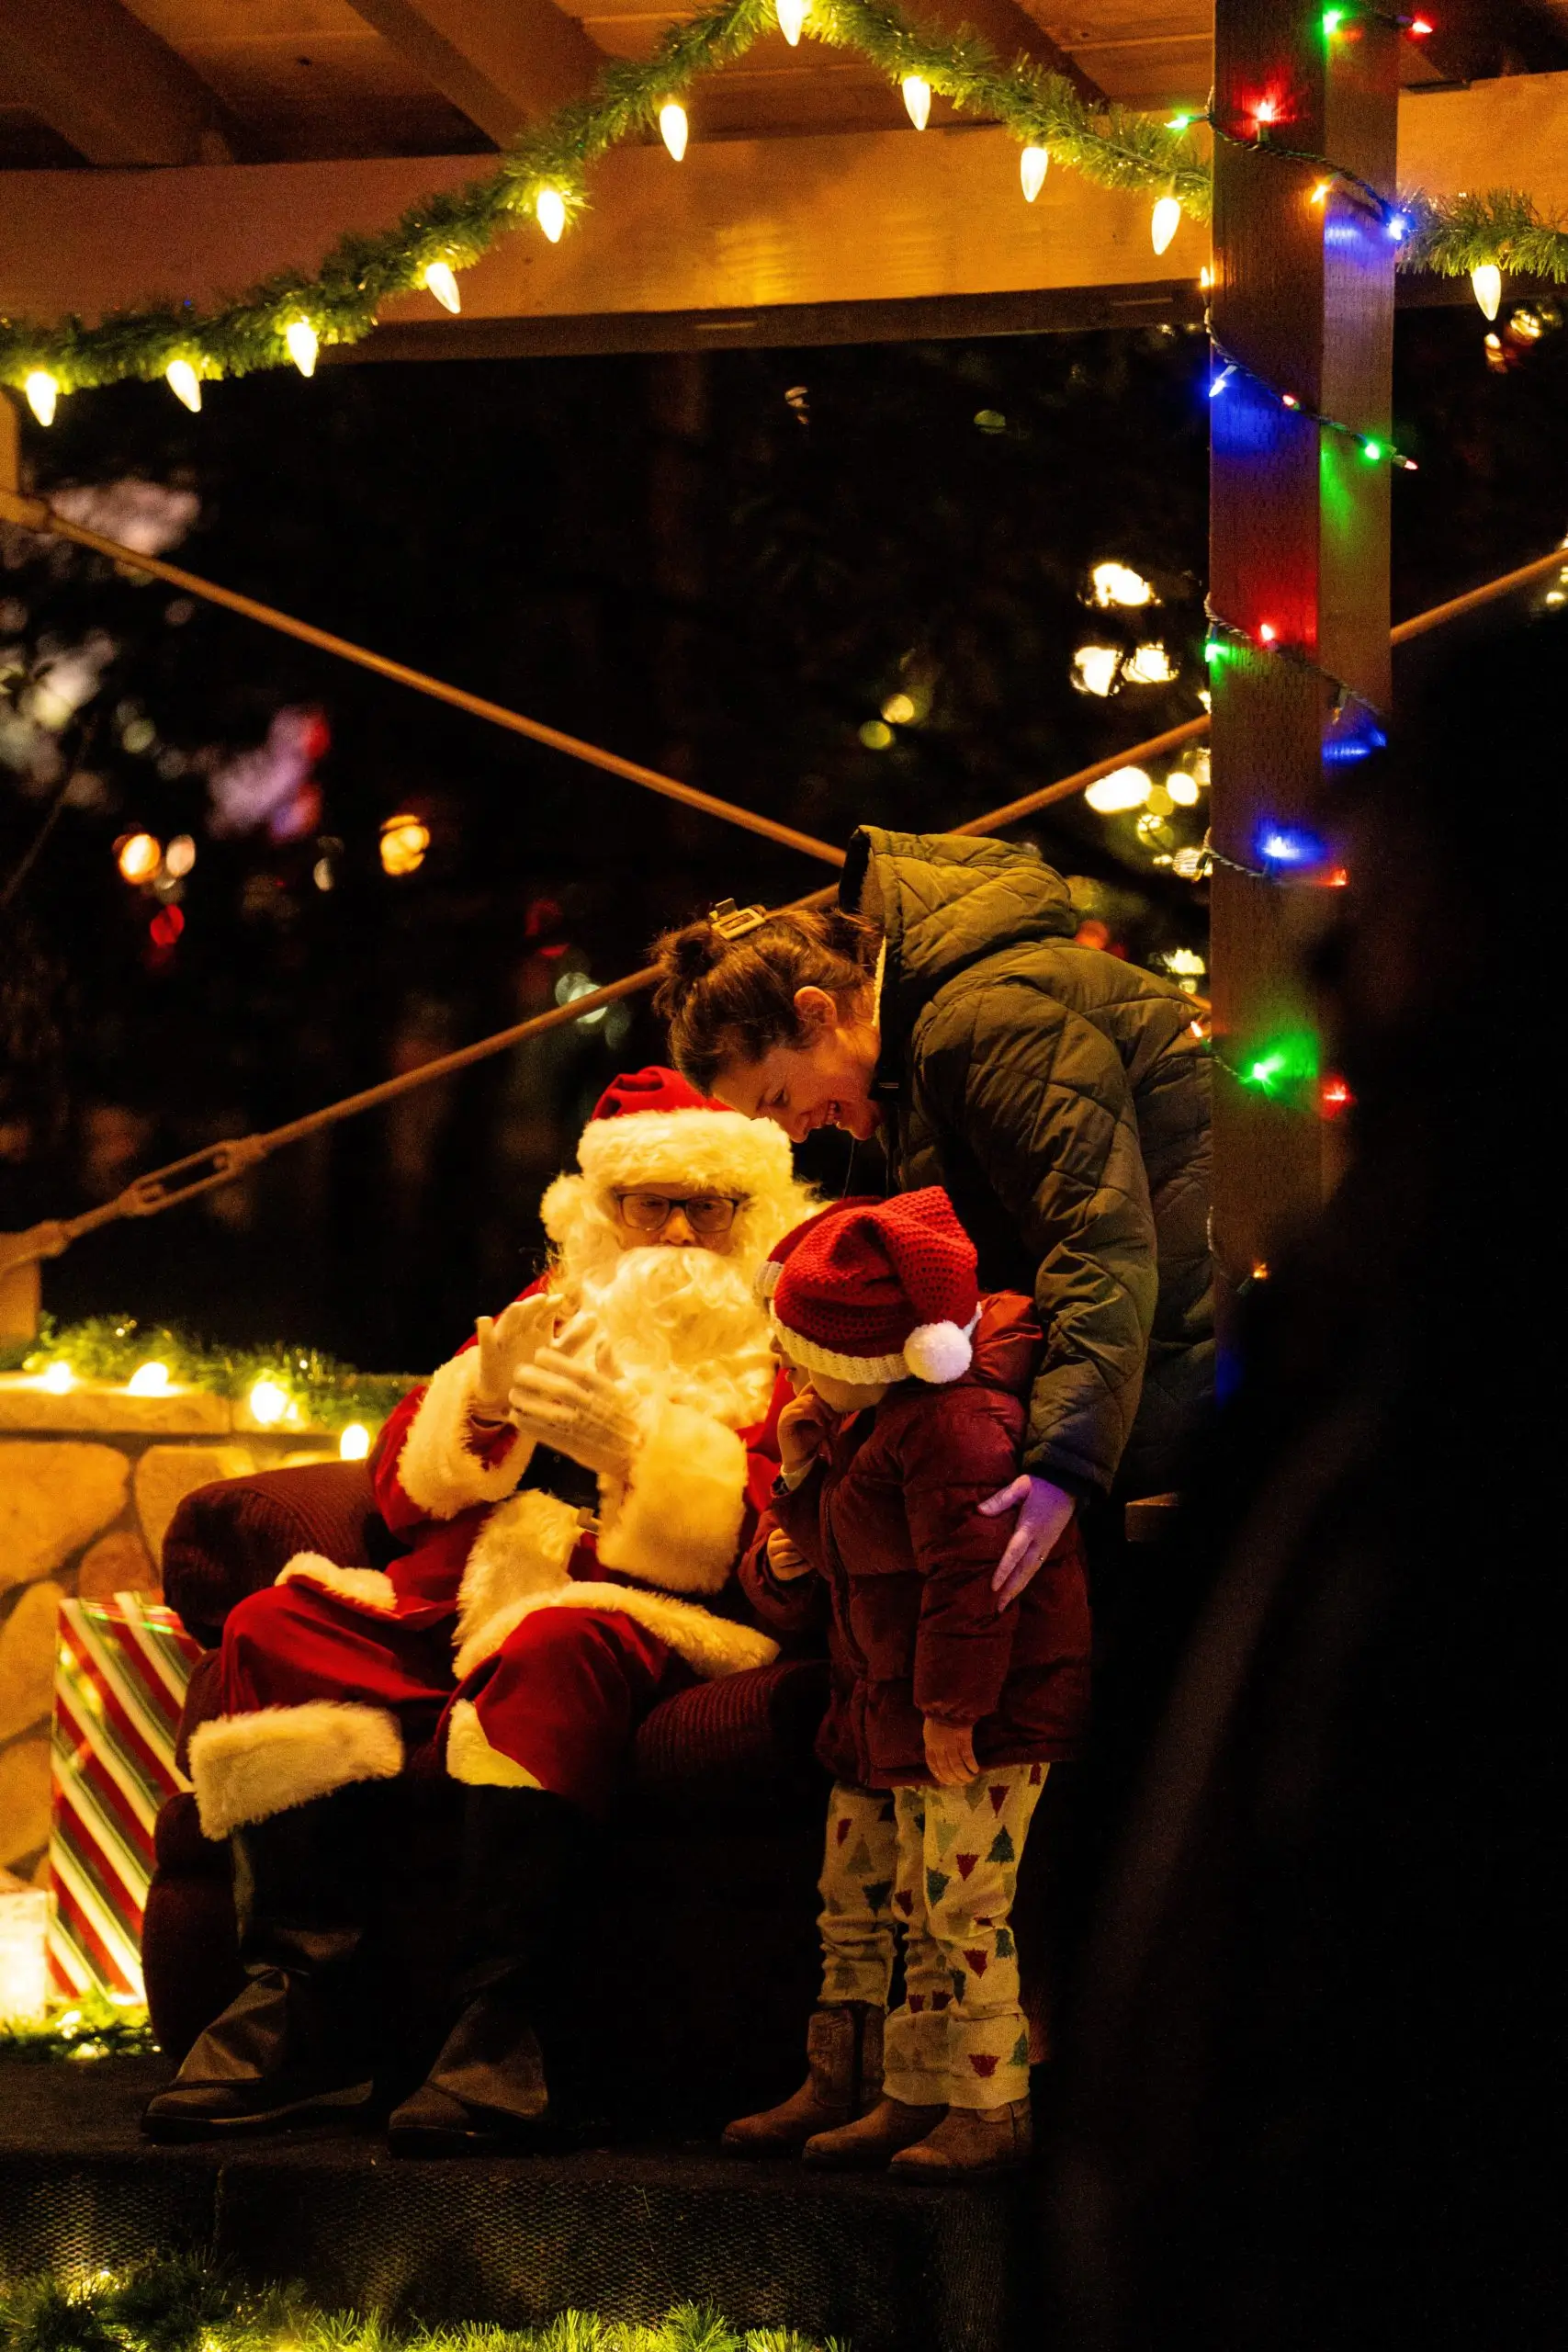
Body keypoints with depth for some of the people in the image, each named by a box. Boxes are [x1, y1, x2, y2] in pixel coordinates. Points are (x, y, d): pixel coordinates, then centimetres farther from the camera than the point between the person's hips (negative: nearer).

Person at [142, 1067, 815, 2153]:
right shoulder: (560, 1310, 24)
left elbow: (769, 1533, -11)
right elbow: (405, 1489, 17)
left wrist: (632, 1440, -22)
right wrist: (481, 1401, -4)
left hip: (664, 1612, -6)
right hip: (470, 1594, 6)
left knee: (554, 1648, -39)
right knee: (279, 1627, -15)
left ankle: (504, 2024, -40)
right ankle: (307, 2003, -23)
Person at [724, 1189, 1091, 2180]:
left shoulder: (950, 1421, -22)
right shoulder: (869, 1415, 11)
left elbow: (969, 1571, -26)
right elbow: (836, 1543, 22)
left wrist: (950, 1709, -26)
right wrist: (803, 1475, 1)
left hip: (982, 1712, -11)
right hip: (886, 1708, 11)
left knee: (957, 1909, -9)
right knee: (857, 1899, 14)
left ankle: (990, 2107, -1)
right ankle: (844, 2087, 23)